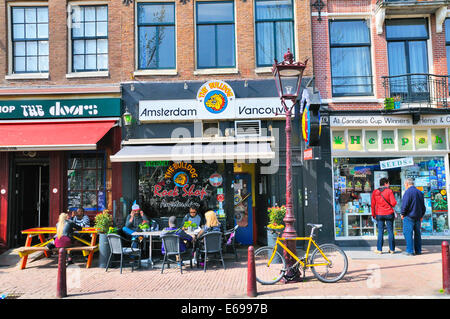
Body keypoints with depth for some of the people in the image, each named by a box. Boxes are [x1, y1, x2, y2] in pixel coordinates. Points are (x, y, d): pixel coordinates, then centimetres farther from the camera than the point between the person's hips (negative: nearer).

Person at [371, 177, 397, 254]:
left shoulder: (375, 192, 2)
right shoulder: (389, 191, -6)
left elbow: (373, 204, 3)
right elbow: (393, 203, -13)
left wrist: (373, 214, 11)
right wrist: (392, 205, 11)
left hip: (379, 215, 2)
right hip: (389, 214, -2)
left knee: (380, 232, 5)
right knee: (390, 231, 6)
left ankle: (379, 249, 5)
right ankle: (392, 249, 12)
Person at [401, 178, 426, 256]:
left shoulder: (408, 192, -12)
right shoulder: (420, 192, 13)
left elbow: (405, 204, -17)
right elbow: (423, 206, 18)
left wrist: (402, 214, -5)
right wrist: (421, 215, 24)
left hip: (409, 216, -8)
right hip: (418, 217, 8)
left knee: (408, 233, -5)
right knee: (417, 233, 14)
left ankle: (410, 251, -7)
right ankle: (418, 250, 18)